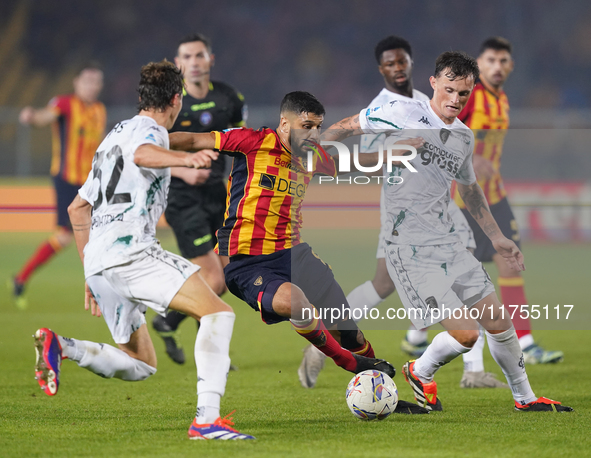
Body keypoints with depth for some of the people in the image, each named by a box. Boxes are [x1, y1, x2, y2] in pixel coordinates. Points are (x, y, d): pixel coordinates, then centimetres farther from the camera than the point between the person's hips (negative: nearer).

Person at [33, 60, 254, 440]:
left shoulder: (115, 135, 28)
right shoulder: (147, 131, 0)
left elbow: (78, 208, 32)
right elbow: (143, 154, -28)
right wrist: (185, 159, -47)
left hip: (99, 262, 9)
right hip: (130, 249, -9)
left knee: (141, 365, 17)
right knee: (218, 313, -15)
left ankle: (60, 347, -2)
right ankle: (207, 419, -30)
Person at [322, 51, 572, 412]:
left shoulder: (464, 137, 13)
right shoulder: (405, 115, -10)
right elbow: (347, 127, 0)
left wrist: (497, 237, 27)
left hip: (447, 243, 7)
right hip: (408, 248, -7)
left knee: (498, 320, 7)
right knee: (465, 334, -14)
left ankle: (525, 397, 27)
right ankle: (421, 373, 16)